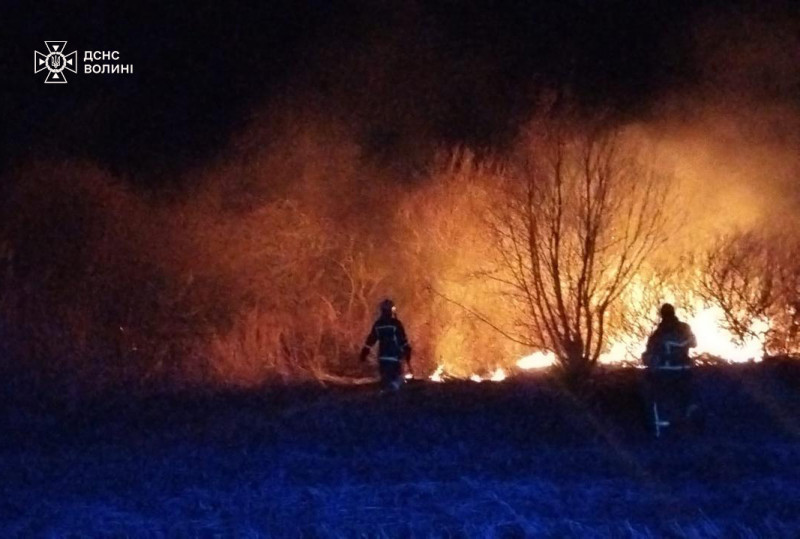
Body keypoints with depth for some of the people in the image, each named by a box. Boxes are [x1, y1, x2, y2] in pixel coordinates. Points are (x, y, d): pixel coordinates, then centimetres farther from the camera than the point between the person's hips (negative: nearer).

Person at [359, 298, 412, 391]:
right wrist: (408, 356, -5)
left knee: (385, 382, 15)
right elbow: (404, 341, -11)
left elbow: (370, 340, 10)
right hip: (394, 358, -6)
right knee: (396, 382, -1)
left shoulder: (378, 324, 6)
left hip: (382, 358, 6)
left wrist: (364, 354, 19)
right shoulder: (396, 324, -10)